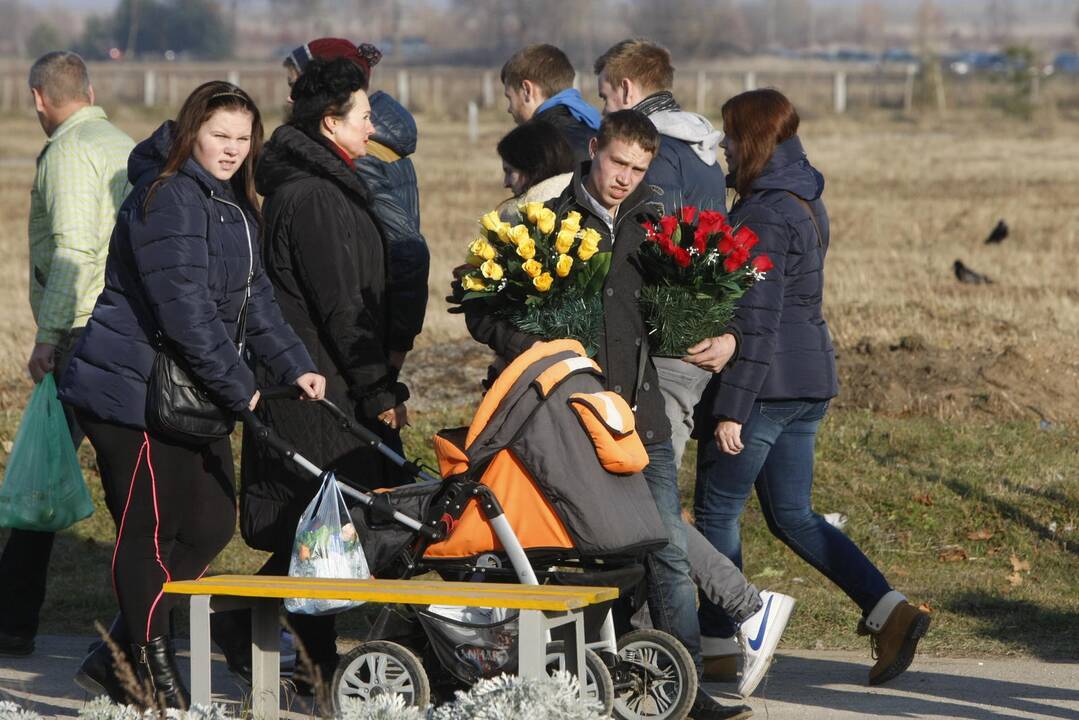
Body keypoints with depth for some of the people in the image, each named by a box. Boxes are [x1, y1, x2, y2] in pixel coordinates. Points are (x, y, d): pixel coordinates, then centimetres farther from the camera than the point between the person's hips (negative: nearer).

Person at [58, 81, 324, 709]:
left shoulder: (235, 208, 14)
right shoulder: (168, 199, -18)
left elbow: (255, 298, 14)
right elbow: (185, 308, -24)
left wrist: (294, 365, 0)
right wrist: (239, 389, -22)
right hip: (134, 391, -10)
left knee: (213, 522, 9)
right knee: (152, 531, -3)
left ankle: (121, 655, 17)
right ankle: (148, 666, 9)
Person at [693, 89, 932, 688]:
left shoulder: (764, 216, -17)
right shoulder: (804, 201, 13)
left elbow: (756, 321, -21)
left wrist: (731, 408, -20)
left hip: (765, 383, -9)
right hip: (809, 379, 9)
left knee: (717, 510, 5)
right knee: (792, 516, 13)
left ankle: (718, 643, 12)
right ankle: (889, 611, 2)